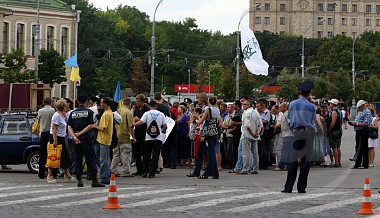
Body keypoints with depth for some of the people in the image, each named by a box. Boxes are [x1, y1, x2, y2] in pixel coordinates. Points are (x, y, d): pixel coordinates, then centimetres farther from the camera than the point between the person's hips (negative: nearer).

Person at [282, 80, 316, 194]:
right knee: (306, 160, 2)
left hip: (297, 132, 1)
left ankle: (288, 187, -3)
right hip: (308, 132, -1)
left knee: (292, 160, 3)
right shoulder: (311, 106, -3)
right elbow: (314, 119, 9)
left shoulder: (293, 104, 4)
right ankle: (301, 187, -1)